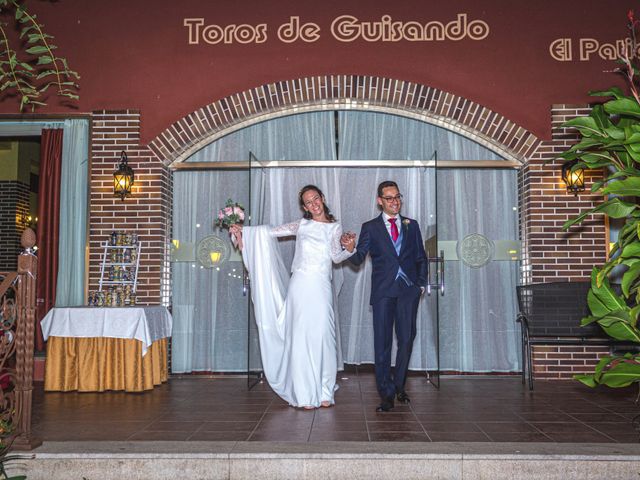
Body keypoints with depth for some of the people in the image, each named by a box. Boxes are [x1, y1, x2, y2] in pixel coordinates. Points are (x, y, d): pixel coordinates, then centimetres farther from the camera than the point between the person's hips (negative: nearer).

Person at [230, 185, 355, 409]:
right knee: (300, 337, -2)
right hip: (300, 284, 0)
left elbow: (336, 257, -1)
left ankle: (324, 392, 8)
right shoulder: (301, 225, 10)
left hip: (321, 287, 0)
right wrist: (243, 230, 1)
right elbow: (270, 232, 9)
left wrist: (349, 249, -20)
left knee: (322, 336, -4)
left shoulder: (335, 227, 10)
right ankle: (306, 393, 4)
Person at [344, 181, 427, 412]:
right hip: (383, 291, -2)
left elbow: (421, 258, 17)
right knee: (382, 342, -2)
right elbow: (358, 259, 0)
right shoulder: (370, 227, 7)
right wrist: (349, 248, -21)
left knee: (406, 339, 3)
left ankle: (398, 385, 22)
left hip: (408, 290, 2)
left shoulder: (412, 225, 14)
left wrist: (421, 283, 7)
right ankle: (386, 393, 8)